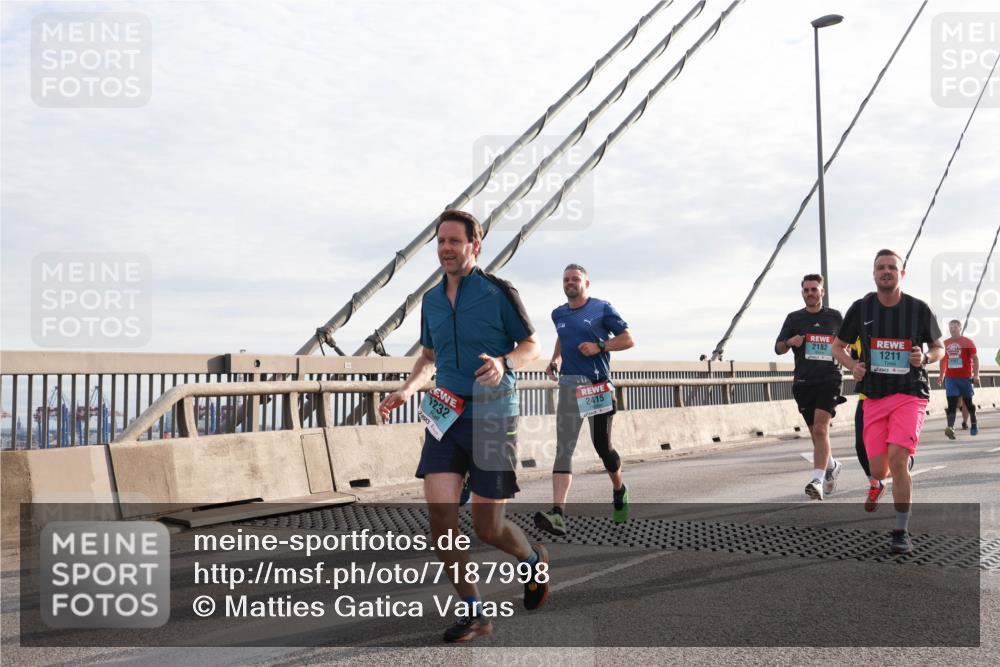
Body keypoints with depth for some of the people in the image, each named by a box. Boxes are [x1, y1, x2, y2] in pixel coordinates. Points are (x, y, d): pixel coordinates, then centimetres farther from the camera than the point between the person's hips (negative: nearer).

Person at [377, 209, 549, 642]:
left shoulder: (499, 293, -6)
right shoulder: (431, 301, 10)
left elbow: (532, 346, 0)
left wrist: (504, 363, -21)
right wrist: (406, 390, 4)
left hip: (491, 419, -4)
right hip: (445, 417, 5)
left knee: (487, 528, -1)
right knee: (440, 517, -8)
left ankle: (533, 561, 34)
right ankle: (473, 612, 10)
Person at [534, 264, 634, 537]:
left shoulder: (602, 309, -1)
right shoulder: (559, 314, 13)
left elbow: (628, 340, -1)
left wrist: (600, 346, -15)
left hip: (598, 385, -3)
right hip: (569, 385, 3)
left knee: (603, 447, 7)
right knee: (563, 449, -10)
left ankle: (619, 492, 38)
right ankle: (558, 514, -20)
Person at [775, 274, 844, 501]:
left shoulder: (835, 316, 7)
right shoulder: (794, 318, 9)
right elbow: (778, 348, 10)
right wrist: (789, 342, -12)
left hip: (829, 379, -3)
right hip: (803, 382, 3)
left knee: (821, 428, -18)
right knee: (815, 432, 12)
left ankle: (817, 480, -24)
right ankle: (832, 466, 38)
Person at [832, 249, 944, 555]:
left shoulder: (919, 309, -1)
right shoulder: (861, 308, 1)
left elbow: (939, 348, 12)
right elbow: (838, 346, 12)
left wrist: (925, 358, -11)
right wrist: (853, 366, -8)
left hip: (910, 394, -2)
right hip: (874, 396, 2)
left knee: (897, 458, -21)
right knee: (878, 471, 1)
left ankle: (901, 532, -6)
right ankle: (880, 485, 42)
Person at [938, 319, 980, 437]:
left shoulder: (968, 342, -2)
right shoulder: (945, 343, 9)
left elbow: (975, 359, -4)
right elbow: (943, 360, 19)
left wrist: (976, 375, -12)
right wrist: (941, 376, 18)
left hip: (965, 377, -3)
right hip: (950, 378, 3)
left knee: (968, 402, 9)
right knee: (951, 402, -8)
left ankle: (974, 425, 27)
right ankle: (950, 427, -18)